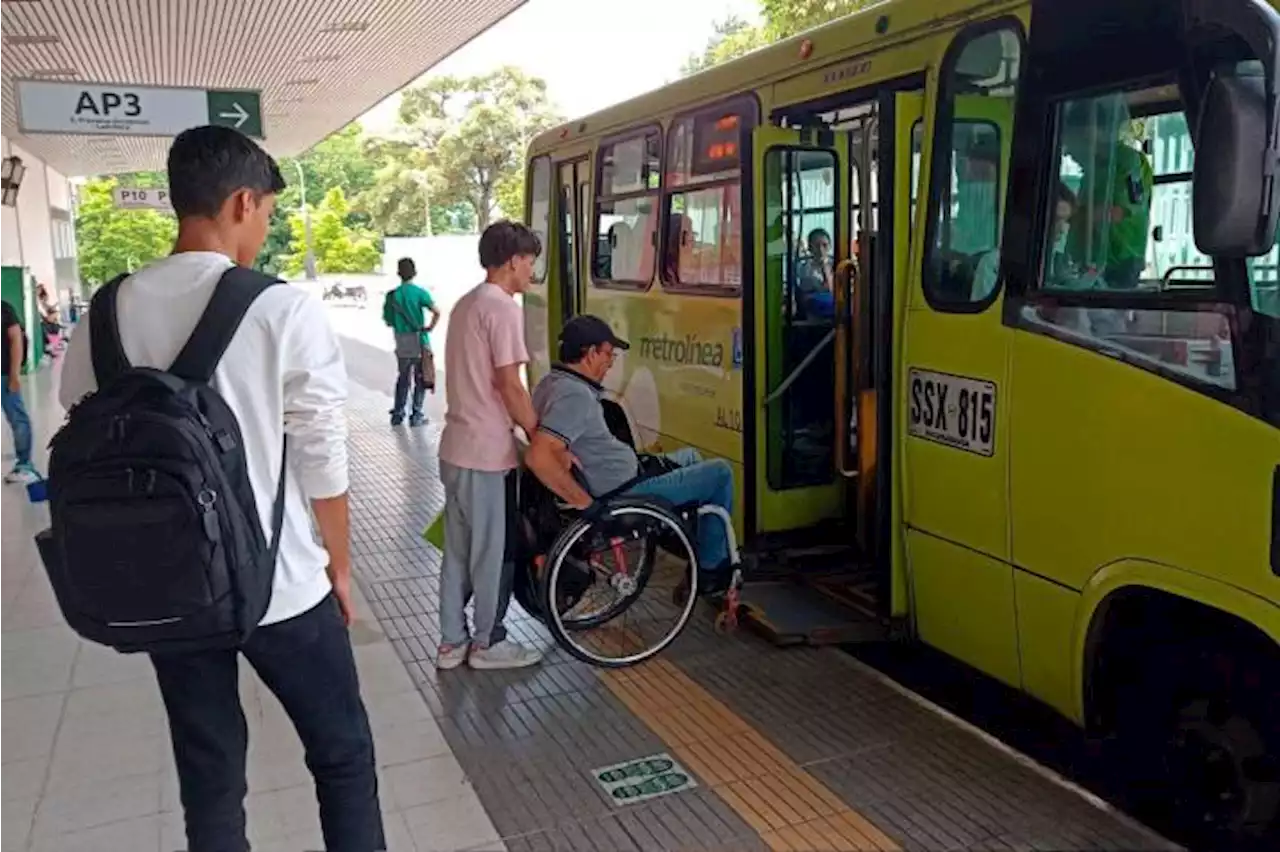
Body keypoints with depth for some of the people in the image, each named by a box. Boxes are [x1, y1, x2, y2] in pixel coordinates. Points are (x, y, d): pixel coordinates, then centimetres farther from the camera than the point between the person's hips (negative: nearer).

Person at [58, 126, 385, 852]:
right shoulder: (286, 311, -15)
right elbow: (322, 462, -12)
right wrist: (339, 565, 4)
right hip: (281, 587, -4)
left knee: (209, 779, 19)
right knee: (343, 755, 16)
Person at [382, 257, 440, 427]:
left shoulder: (392, 295, 1)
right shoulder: (420, 293, -9)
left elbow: (388, 321, 5)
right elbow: (436, 312, -22)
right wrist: (430, 327, -9)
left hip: (401, 343, 3)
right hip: (419, 341, -3)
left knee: (403, 377, 18)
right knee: (420, 379, 7)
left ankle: (397, 413, 19)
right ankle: (416, 415, 7)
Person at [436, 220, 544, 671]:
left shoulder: (466, 303, 14)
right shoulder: (503, 307, -15)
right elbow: (508, 384, -18)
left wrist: (519, 425, 18)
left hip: (456, 447, 9)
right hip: (487, 451, -9)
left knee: (458, 548, 15)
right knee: (493, 550, 5)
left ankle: (452, 641, 23)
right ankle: (488, 643, 17)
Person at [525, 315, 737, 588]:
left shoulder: (553, 382, 3)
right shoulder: (575, 395, -27)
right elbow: (538, 457, -39)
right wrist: (585, 502, -31)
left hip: (613, 481, 10)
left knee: (690, 457, 28)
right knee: (719, 473, 1)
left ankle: (698, 549, 33)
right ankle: (712, 567, 14)